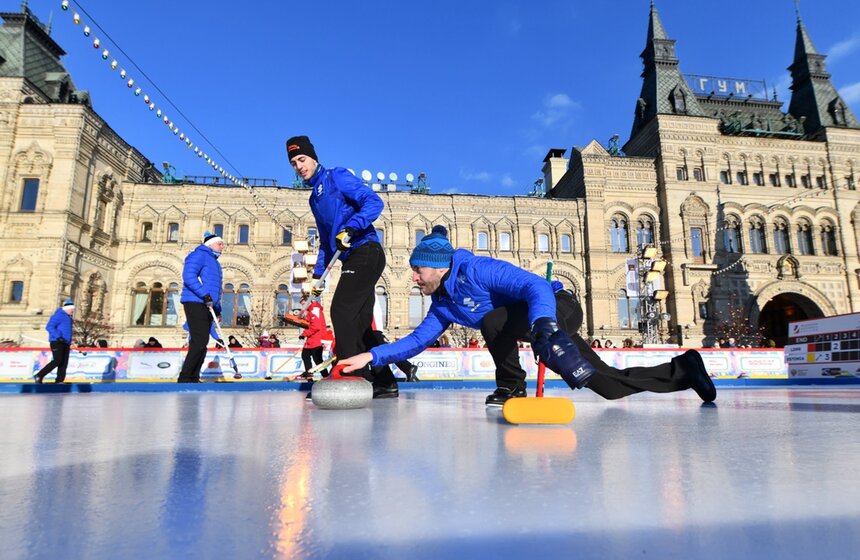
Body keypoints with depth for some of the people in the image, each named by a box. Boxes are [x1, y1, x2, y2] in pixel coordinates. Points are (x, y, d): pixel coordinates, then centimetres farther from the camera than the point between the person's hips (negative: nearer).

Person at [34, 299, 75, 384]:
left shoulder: (68, 317, 22)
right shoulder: (58, 315, -6)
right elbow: (49, 327, -16)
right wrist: (58, 337, -25)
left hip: (65, 343, 9)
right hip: (57, 342, -9)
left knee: (64, 363, 1)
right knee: (57, 361, -15)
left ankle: (59, 381, 1)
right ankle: (39, 376, -4)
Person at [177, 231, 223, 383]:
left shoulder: (214, 262, 28)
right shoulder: (199, 254, -1)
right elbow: (188, 276, -16)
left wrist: (217, 308, 22)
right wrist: (205, 295, -23)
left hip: (207, 306, 10)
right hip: (195, 303, -9)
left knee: (202, 344, 7)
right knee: (199, 342, -15)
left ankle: (193, 378, 10)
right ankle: (184, 378, -11)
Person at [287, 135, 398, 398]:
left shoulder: (337, 176, -1)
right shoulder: (314, 198, 24)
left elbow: (374, 202, -14)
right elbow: (326, 240, 27)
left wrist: (350, 228, -27)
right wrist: (318, 273, 19)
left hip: (366, 252, -9)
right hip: (354, 259, 9)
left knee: (341, 311, -14)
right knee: (359, 322, 7)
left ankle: (355, 377, -9)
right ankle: (384, 383, 12)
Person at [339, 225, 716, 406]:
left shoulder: (475, 270, -23)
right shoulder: (443, 304, 5)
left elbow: (536, 286, -32)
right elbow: (418, 340, 6)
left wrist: (542, 326, -48)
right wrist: (372, 356, -2)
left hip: (559, 308, -8)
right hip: (542, 326, 8)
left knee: (493, 320, -31)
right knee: (610, 386, 7)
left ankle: (511, 388, -11)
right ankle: (683, 370, 22)